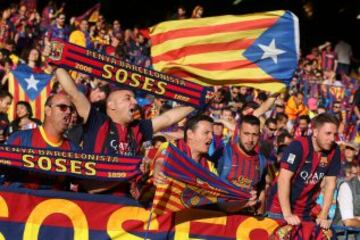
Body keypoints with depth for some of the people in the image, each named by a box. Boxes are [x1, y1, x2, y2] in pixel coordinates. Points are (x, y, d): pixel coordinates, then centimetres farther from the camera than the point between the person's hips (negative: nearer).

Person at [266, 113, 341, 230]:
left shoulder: (334, 151, -5)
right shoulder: (298, 146, -19)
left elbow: (330, 184, -1)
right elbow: (283, 179, -23)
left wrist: (323, 216, -8)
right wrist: (287, 214, -27)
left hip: (306, 212, 5)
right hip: (281, 208, -5)